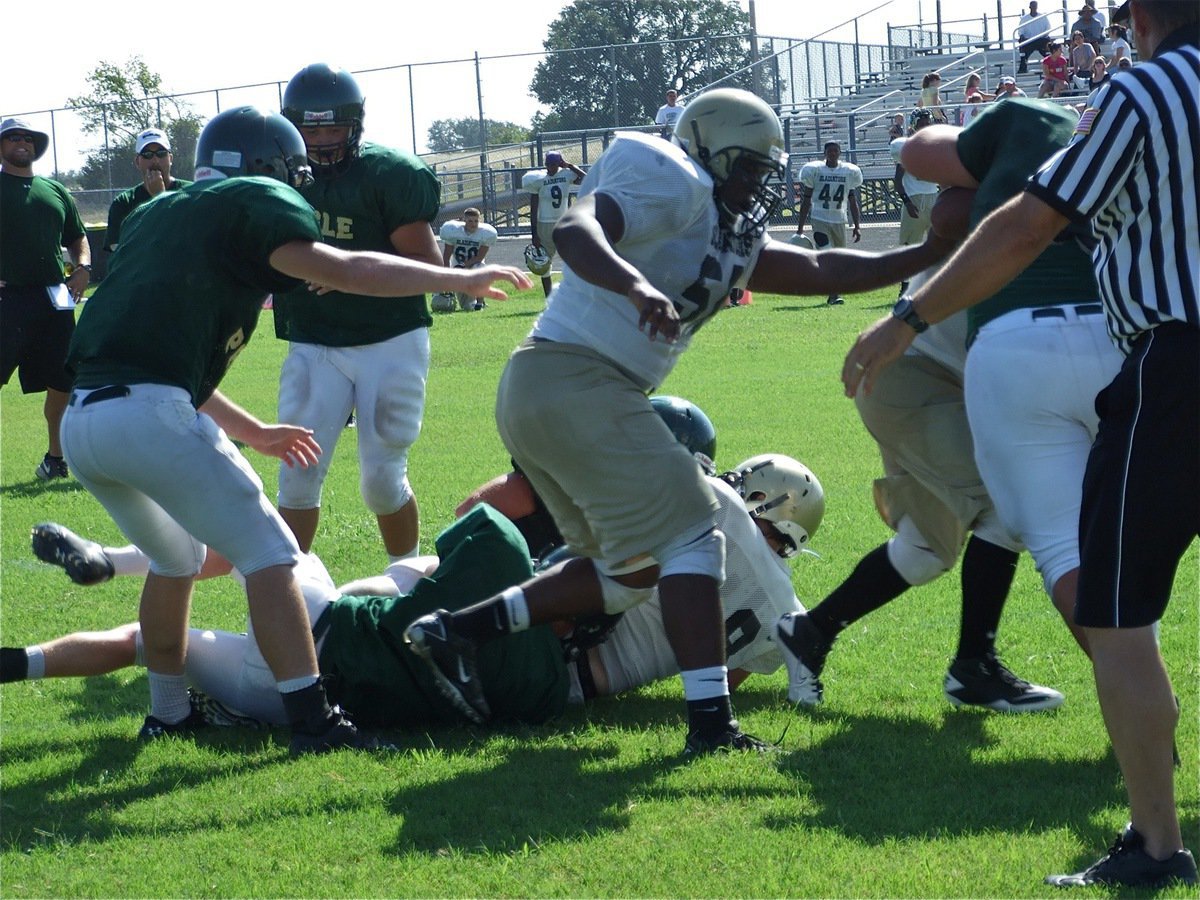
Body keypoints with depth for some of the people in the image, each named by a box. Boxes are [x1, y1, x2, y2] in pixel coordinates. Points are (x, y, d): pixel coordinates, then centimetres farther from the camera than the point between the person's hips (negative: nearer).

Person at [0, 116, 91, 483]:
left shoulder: (55, 191, 19)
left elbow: (77, 238, 26)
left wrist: (83, 267, 6)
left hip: (54, 300, 5)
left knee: (62, 383, 9)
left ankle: (55, 457, 24)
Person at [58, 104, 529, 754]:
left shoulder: (154, 216, 29)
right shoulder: (255, 203, 7)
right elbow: (341, 270, -8)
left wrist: (251, 433, 38)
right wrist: (464, 279, 1)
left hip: (82, 420, 8)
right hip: (148, 413, -8)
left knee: (176, 559, 28)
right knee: (267, 552, 0)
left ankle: (168, 713, 34)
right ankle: (311, 720, -7)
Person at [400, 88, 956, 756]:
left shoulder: (732, 241, 21)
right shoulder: (677, 188, -8)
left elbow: (820, 272, 18)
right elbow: (576, 229, -22)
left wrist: (930, 255, 17)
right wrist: (638, 286, -39)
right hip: (574, 381, -10)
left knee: (637, 567, 17)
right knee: (690, 537, -8)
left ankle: (460, 629, 14)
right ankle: (711, 722, -13)